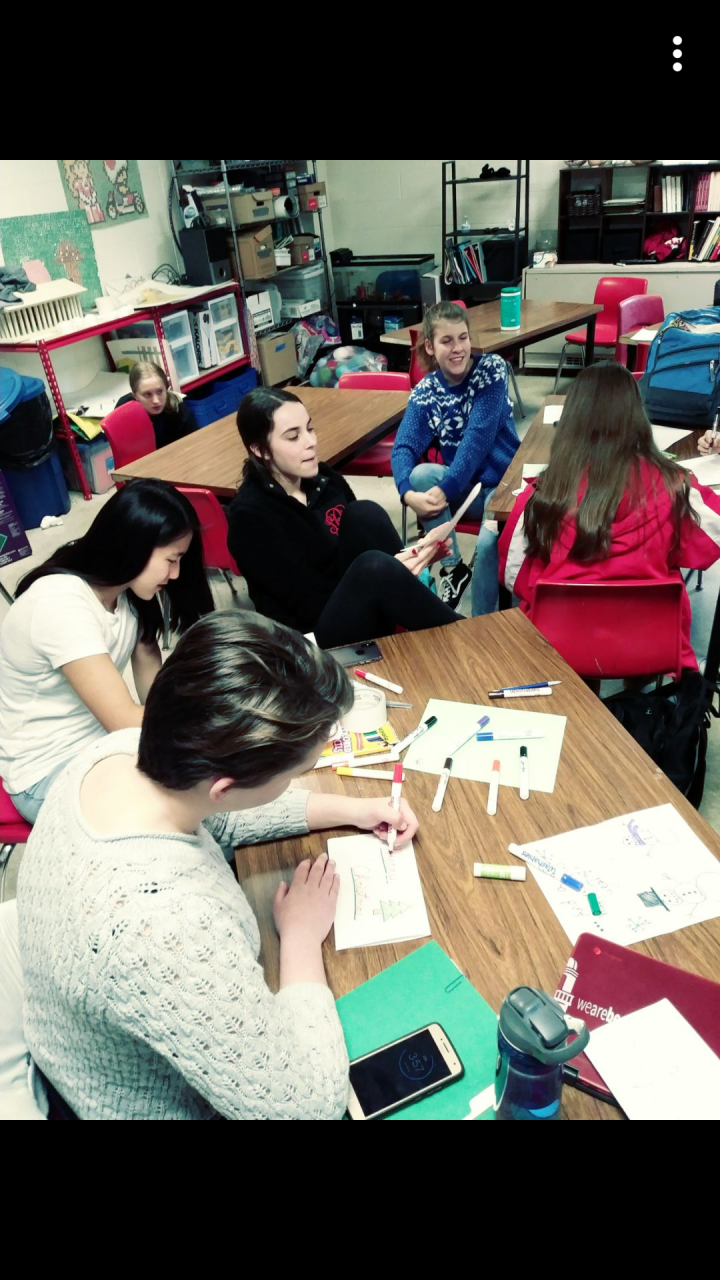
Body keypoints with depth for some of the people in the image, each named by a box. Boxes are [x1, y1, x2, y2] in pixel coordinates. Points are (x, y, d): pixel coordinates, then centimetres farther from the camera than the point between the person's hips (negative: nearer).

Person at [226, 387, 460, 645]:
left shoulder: (323, 478, 5)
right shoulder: (250, 516, -15)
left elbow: (368, 544, 8)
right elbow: (313, 607, -17)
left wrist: (412, 555, -13)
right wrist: (390, 573, -26)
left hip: (361, 605, 6)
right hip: (313, 638, -6)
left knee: (365, 514, -18)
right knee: (374, 567, -33)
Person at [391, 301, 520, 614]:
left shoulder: (491, 369, -10)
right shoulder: (424, 392, -1)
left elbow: (479, 436, -20)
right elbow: (403, 448, -14)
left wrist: (445, 489, -30)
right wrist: (409, 494, -34)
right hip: (464, 486, 4)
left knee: (489, 542, -32)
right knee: (420, 474, -26)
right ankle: (452, 568, -11)